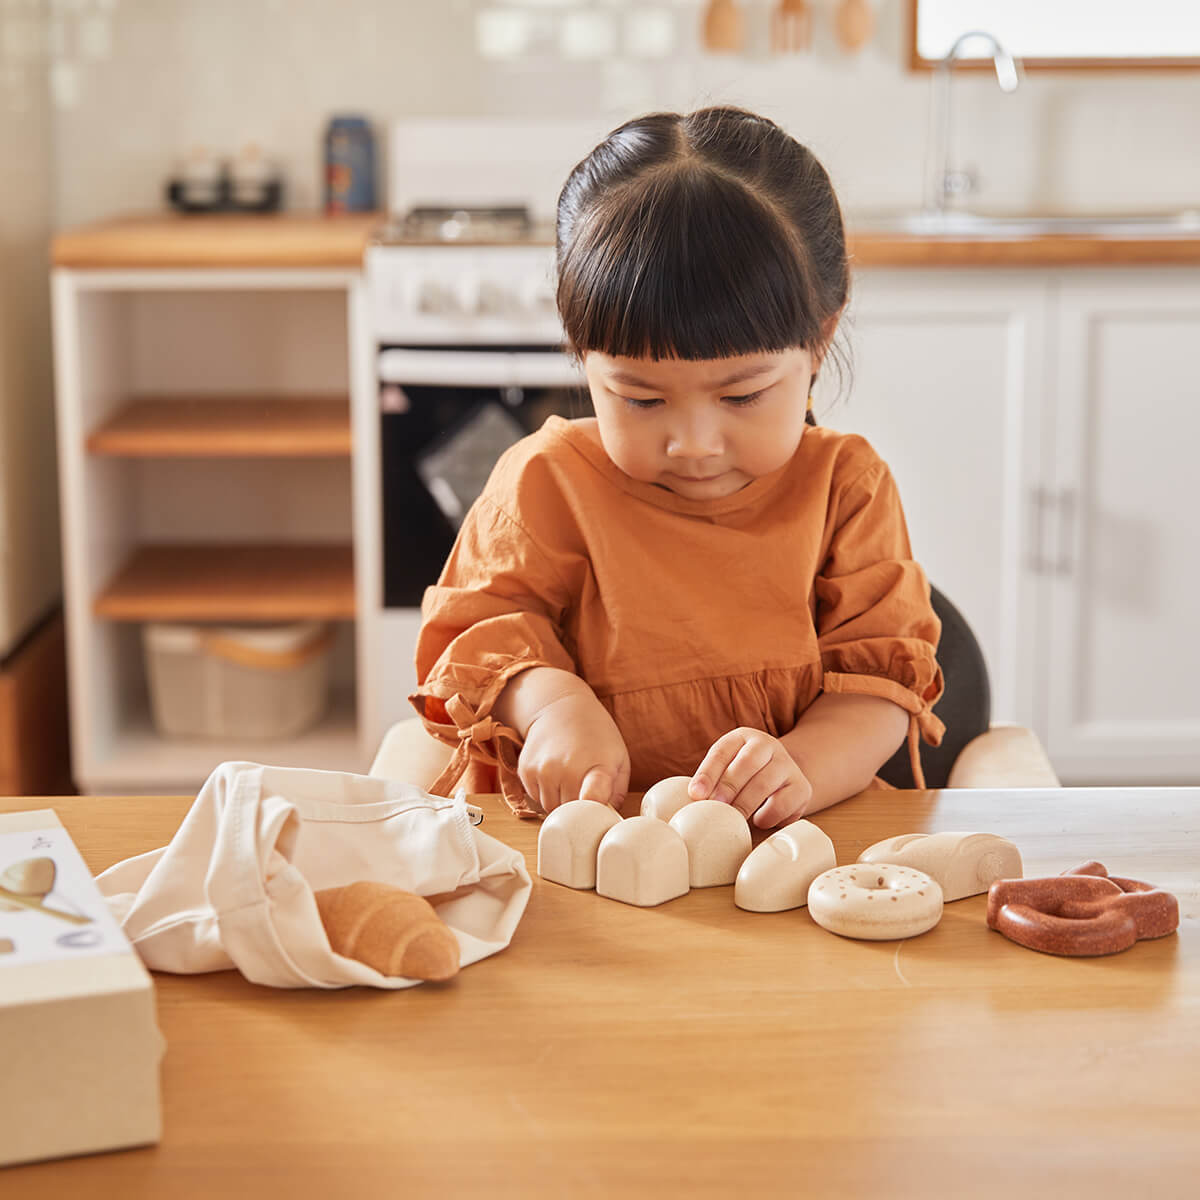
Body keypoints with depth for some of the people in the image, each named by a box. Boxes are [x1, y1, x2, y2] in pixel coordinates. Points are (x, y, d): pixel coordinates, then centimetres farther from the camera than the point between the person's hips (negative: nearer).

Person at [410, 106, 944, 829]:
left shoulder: (845, 487, 1)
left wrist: (800, 768, -23)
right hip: (584, 823, 0)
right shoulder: (549, 483, 0)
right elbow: (482, 626, 5)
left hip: (789, 843, 0)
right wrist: (551, 701, -18)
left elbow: (882, 673, -2)